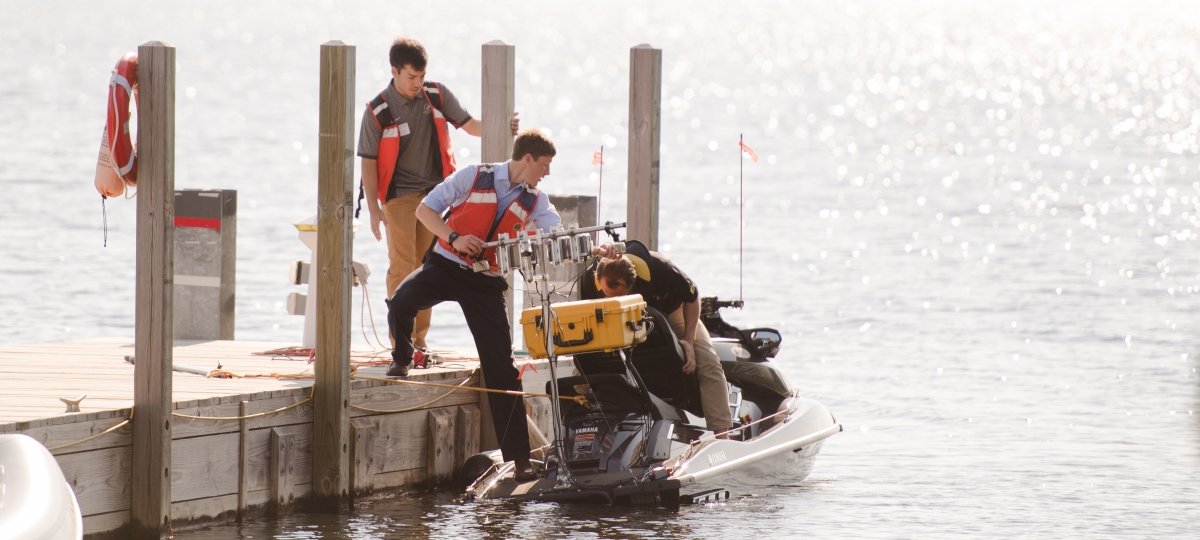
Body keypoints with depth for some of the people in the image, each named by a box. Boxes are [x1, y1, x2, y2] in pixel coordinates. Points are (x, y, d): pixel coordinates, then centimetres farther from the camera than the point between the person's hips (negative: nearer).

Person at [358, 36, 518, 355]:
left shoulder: (437, 96, 1)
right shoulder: (378, 112, -9)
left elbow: (468, 125, 3)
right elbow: (368, 161, -5)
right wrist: (373, 208, -8)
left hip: (436, 192, 4)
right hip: (400, 195, -4)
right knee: (402, 267, -11)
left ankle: (420, 338, 13)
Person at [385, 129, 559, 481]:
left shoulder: (535, 202, 5)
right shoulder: (474, 177, -5)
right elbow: (425, 209, -5)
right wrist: (454, 238, -20)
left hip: (486, 283, 3)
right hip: (446, 266, -3)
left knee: (501, 366, -2)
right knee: (401, 303, -32)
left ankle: (519, 458, 2)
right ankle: (402, 359, 3)